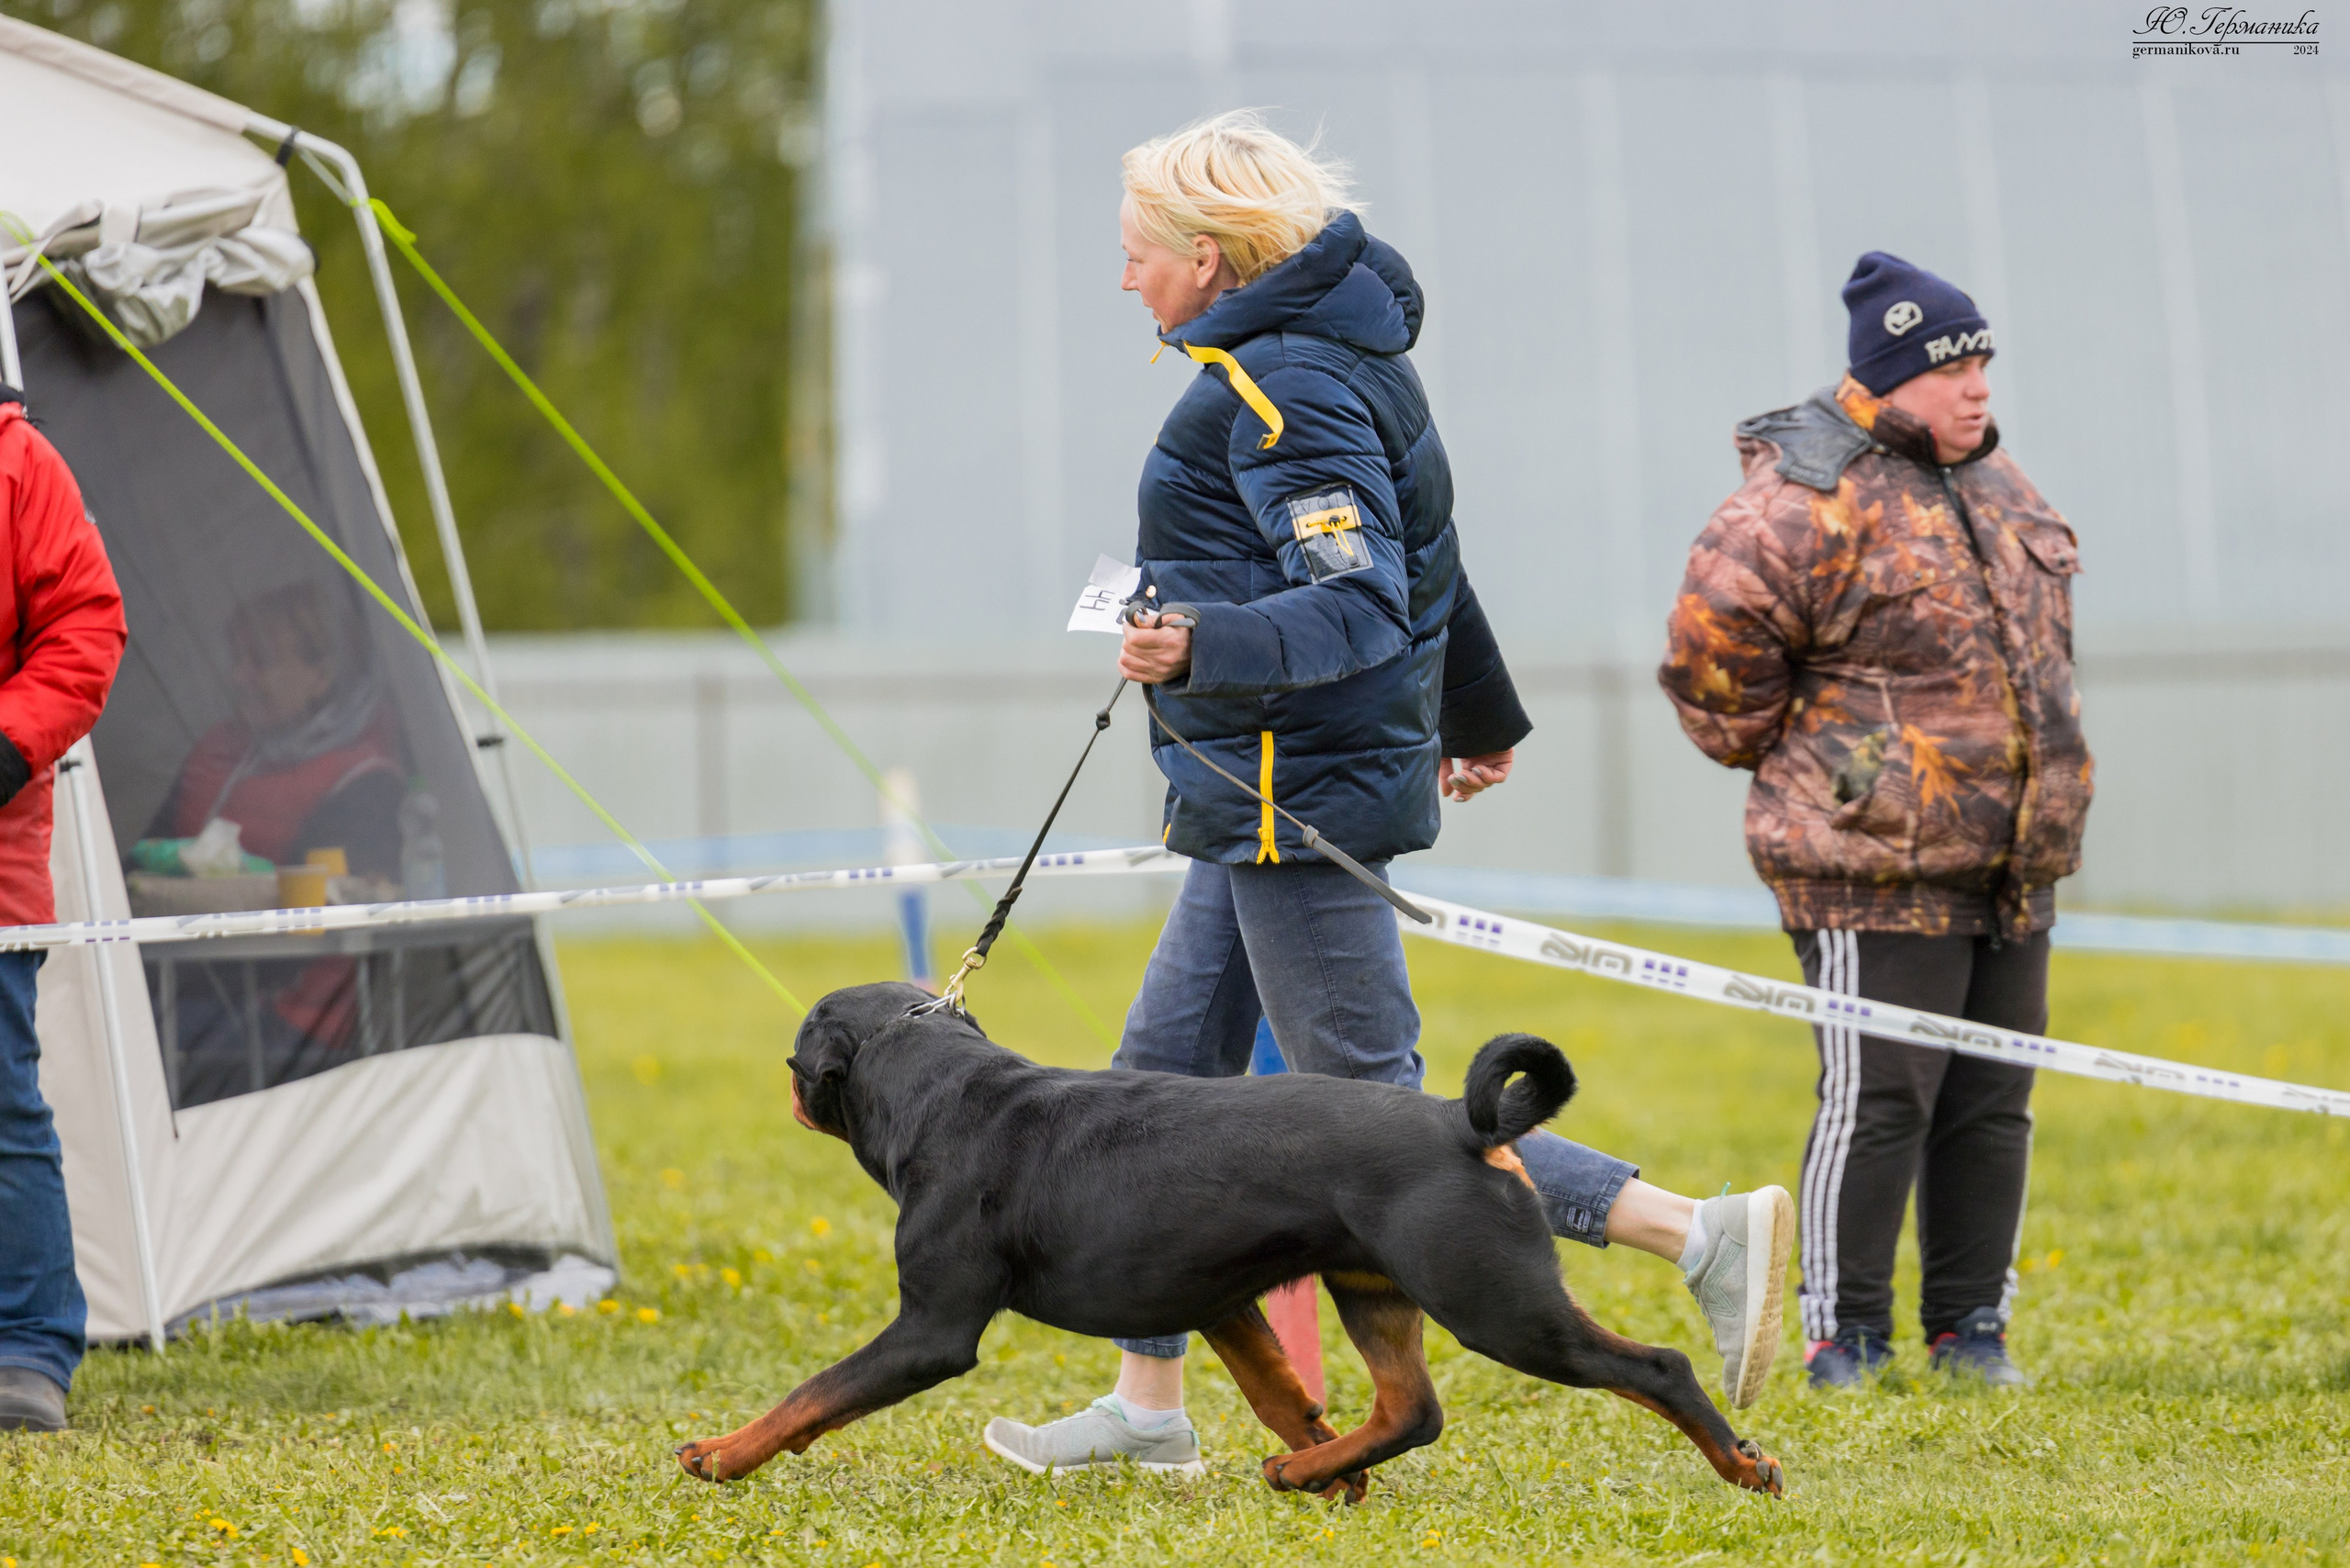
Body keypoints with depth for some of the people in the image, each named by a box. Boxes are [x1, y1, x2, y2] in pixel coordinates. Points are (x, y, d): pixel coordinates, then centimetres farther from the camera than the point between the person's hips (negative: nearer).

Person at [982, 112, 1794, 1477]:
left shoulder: (1287, 389, -16)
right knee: (1162, 1084, 11)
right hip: (1259, 801, 10)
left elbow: (1363, 607, -25)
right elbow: (1416, 563, 25)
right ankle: (1149, 1408, 15)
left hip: (1301, 791, -10)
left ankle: (1704, 1235, -12)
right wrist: (1479, 718, 37)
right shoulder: (1312, 360, 14)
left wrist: (1205, 647, -41)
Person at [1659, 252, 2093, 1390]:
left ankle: (1970, 1328, 19)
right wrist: (1785, 757, -3)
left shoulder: (1990, 480, 16)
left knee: (1992, 1103, 11)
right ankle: (1843, 1339, 1)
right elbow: (1711, 647, -14)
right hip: (1876, 868, -8)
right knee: (1879, 1102, -7)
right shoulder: (1809, 498, -13)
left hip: (2013, 866, 8)